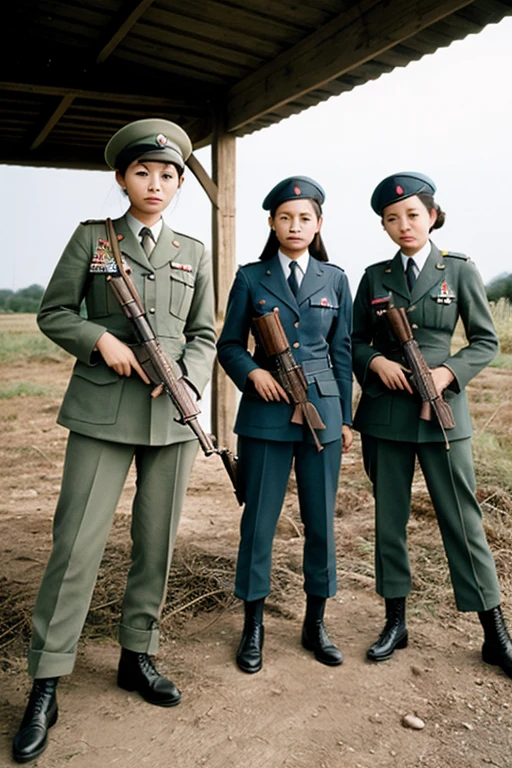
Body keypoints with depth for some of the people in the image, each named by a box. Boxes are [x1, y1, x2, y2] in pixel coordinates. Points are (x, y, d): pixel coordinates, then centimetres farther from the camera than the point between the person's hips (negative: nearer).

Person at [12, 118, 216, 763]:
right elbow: (53, 314, 5)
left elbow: (205, 336, 11)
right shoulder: (91, 238, 6)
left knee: (157, 543, 9)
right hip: (103, 412, -2)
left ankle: (137, 656, 28)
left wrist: (186, 378, -8)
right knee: (76, 543, -2)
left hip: (172, 415, 3)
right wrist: (101, 339, -12)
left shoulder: (193, 254, 12)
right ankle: (45, 685, 13)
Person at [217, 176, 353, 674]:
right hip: (265, 411, -1)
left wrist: (346, 417, 9)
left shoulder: (334, 280, 8)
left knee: (321, 520, 8)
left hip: (322, 410, 2)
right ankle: (253, 627, 21)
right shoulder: (250, 278, 4)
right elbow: (229, 345, 6)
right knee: (259, 520, 4)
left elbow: (342, 352, 10)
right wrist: (252, 372, -14)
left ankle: (315, 623, 26)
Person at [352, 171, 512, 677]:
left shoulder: (459, 270, 3)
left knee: (462, 518, 2)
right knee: (389, 518, 9)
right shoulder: (374, 277, 8)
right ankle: (395, 622, 24)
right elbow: (354, 341, 11)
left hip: (441, 410, -2)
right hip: (384, 412, 2)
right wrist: (376, 362, -10)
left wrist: (449, 372, -13)